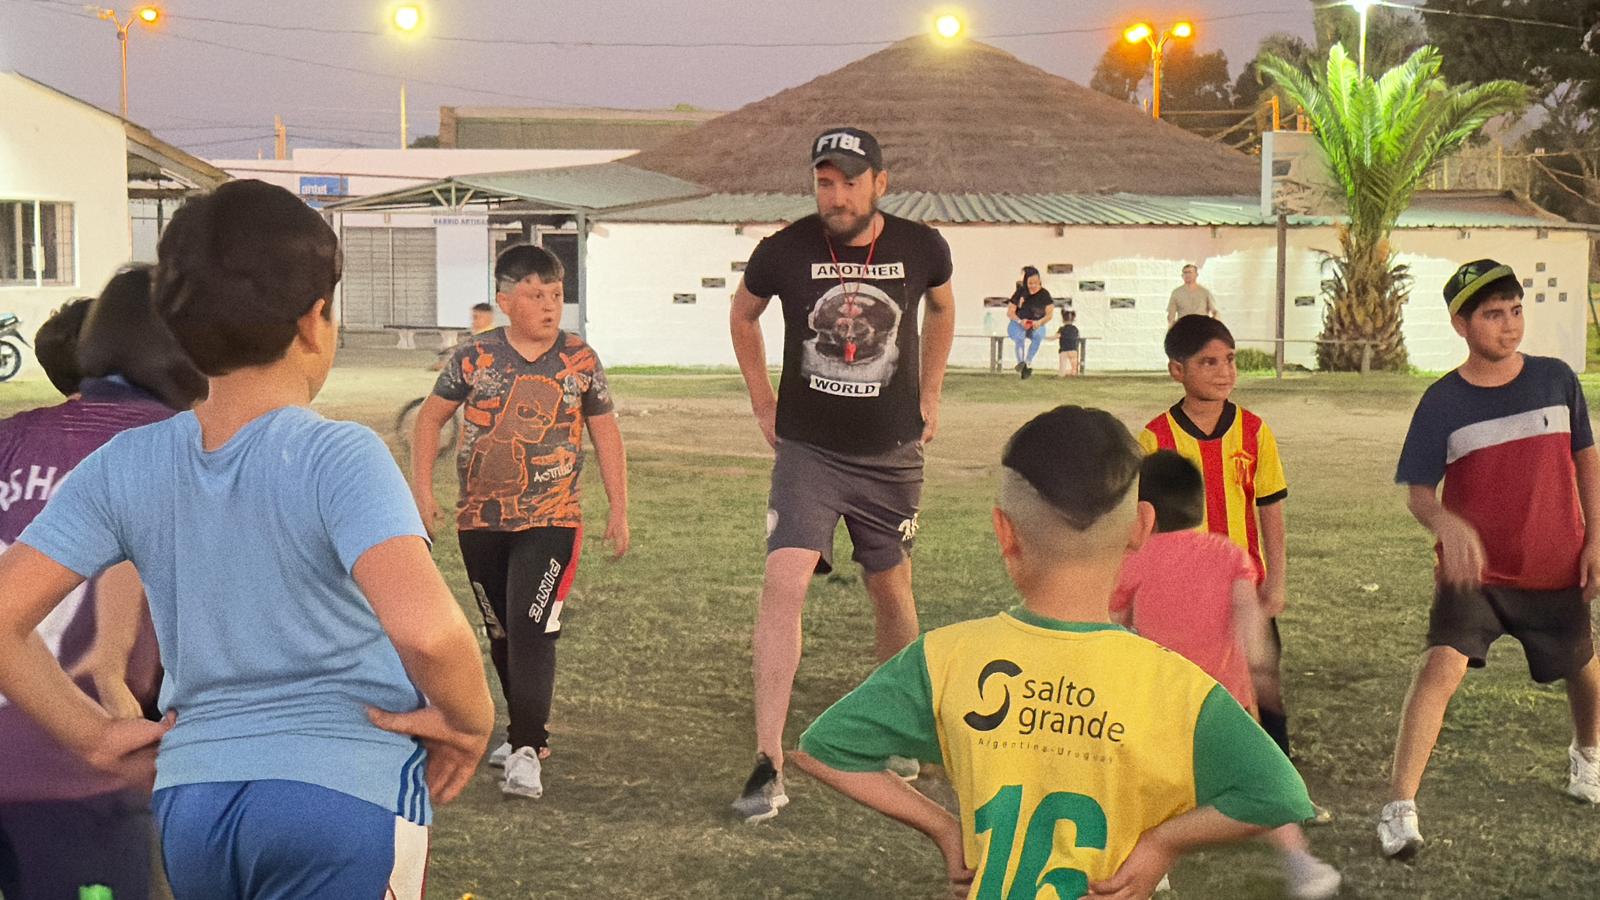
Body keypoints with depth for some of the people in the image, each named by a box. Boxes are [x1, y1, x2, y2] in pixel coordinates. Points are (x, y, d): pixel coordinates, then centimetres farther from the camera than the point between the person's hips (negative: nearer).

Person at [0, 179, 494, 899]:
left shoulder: (126, 465, 0)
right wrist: (470, 722, -11)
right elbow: (426, 628, -30)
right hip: (345, 792, -5)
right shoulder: (340, 458, -15)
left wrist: (95, 736, 6)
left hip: (186, 803, 5)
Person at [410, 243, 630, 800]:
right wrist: (422, 489, 1)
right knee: (501, 635, 13)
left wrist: (619, 509, 7)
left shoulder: (580, 360, -1)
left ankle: (526, 749, -8)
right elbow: (431, 417, 9)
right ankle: (526, 730, 31)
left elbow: (604, 432, 10)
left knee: (531, 630, -14)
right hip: (481, 521, 2)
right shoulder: (475, 357, -2)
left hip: (551, 521, -2)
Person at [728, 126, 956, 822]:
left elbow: (941, 307, 17)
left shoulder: (921, 248, -7)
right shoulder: (784, 251, -10)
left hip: (892, 453, 2)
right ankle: (769, 767, -18)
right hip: (807, 450, -2)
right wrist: (763, 403, 8)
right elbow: (743, 315, 12)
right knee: (783, 582, -18)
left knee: (891, 593, 13)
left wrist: (929, 397, 14)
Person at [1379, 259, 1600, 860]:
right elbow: (1417, 491, -8)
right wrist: (1448, 525, -29)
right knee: (1442, 664, -23)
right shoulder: (1442, 402, -8)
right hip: (1473, 570, -3)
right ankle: (1399, 807, -19)